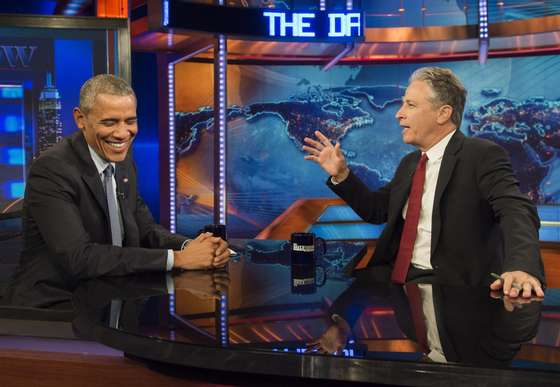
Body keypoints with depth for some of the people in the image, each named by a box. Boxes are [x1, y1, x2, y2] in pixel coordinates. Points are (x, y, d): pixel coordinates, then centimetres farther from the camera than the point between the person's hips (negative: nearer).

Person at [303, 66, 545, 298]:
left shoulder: (483, 155, -8)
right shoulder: (410, 163, 16)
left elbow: (516, 210, -22)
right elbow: (377, 210, 25)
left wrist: (522, 267, -41)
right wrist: (341, 174, 11)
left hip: (453, 287, -6)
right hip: (397, 279, 6)